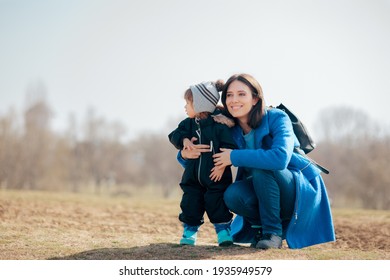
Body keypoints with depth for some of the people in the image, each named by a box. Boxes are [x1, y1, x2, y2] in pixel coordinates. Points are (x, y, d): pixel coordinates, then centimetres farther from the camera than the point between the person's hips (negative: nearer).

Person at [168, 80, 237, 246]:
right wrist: (184, 140, -13)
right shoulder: (188, 124, 6)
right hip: (193, 176, 6)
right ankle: (190, 231, 19)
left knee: (216, 203, -4)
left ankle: (223, 230, 10)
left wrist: (222, 166, -22)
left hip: (215, 176, -5)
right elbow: (174, 135, 7)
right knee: (190, 203, 6)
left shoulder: (219, 125, -14)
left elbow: (229, 147, -16)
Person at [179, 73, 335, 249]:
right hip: (267, 193, 4)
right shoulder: (230, 131, -4)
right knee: (232, 195, -27)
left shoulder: (276, 118, -19)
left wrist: (234, 156, -31)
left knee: (260, 166, -32)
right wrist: (185, 155, -18)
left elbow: (280, 158, -38)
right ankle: (260, 226, 3)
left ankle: (273, 231, -17)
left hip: (301, 192, -4)